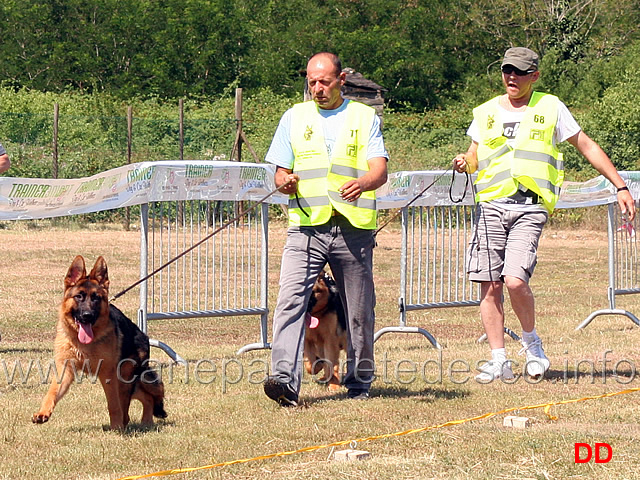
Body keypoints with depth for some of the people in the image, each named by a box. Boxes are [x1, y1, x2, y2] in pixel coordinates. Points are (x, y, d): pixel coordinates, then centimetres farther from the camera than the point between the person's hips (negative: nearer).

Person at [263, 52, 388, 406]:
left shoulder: (364, 117, 10)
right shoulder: (295, 117, 15)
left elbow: (380, 169, -2)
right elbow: (280, 171, 15)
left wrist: (363, 183, -26)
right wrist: (285, 183, -10)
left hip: (353, 228, 0)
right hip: (306, 227, 0)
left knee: (359, 310, 6)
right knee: (290, 300, -17)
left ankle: (359, 381, 22)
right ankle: (284, 380, -26)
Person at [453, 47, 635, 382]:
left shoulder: (550, 108, 9)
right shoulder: (486, 113, 16)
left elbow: (587, 146, 14)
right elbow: (473, 158, 21)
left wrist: (620, 187, 11)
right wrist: (464, 163, -5)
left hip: (530, 207, -3)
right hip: (490, 204, 3)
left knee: (515, 281, -19)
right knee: (490, 285, -3)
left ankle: (531, 341, 6)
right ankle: (498, 359, 6)